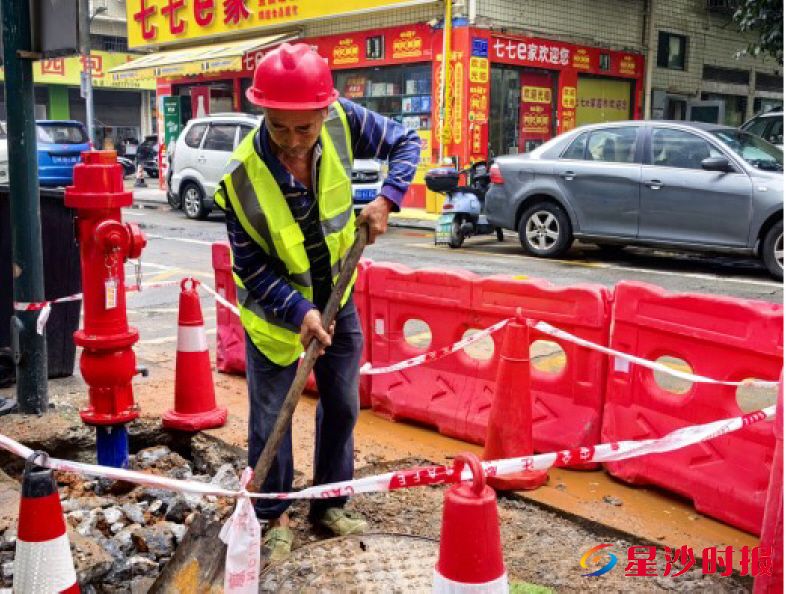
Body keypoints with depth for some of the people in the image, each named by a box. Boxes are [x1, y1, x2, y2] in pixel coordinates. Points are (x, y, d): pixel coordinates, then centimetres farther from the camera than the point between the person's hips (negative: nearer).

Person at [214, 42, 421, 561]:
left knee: (342, 406, 14)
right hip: (274, 309, -4)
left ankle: (329, 506, 34)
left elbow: (406, 142, -5)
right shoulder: (242, 179, -29)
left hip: (336, 297, 4)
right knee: (270, 420, 4)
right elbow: (252, 268, -20)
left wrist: (387, 200, -19)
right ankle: (273, 516, 27)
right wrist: (299, 312, -30)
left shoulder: (343, 121, -21)